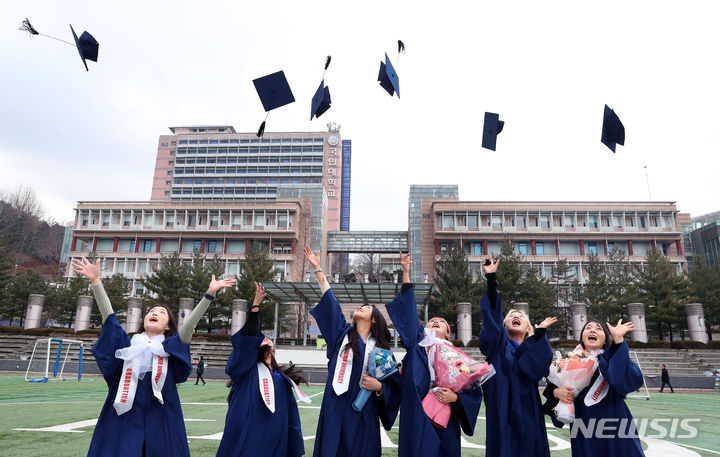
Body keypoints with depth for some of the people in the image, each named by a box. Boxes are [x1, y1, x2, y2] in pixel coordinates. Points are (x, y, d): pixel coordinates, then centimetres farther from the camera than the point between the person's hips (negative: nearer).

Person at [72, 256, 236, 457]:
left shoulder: (170, 348, 9)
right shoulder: (127, 345, 12)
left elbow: (190, 323, -4)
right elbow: (108, 315, 3)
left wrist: (210, 293, -15)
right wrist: (96, 280, -6)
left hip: (161, 423, 0)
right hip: (124, 420, 1)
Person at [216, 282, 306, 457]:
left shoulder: (283, 379, 14)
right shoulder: (246, 370, 4)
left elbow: (292, 418, 12)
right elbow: (248, 338, -12)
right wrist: (255, 305, -18)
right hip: (245, 441, -3)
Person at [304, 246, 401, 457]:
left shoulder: (380, 348, 6)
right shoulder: (343, 333, 8)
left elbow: (394, 385, 5)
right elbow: (330, 301, 4)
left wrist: (379, 387, -16)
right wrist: (318, 269, 2)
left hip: (363, 413, 0)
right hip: (336, 410, 0)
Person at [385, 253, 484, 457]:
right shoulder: (417, 345, 6)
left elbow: (474, 392, 5)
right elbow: (409, 312, -1)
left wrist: (455, 397, -15)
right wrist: (406, 274, -5)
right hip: (417, 424, -1)